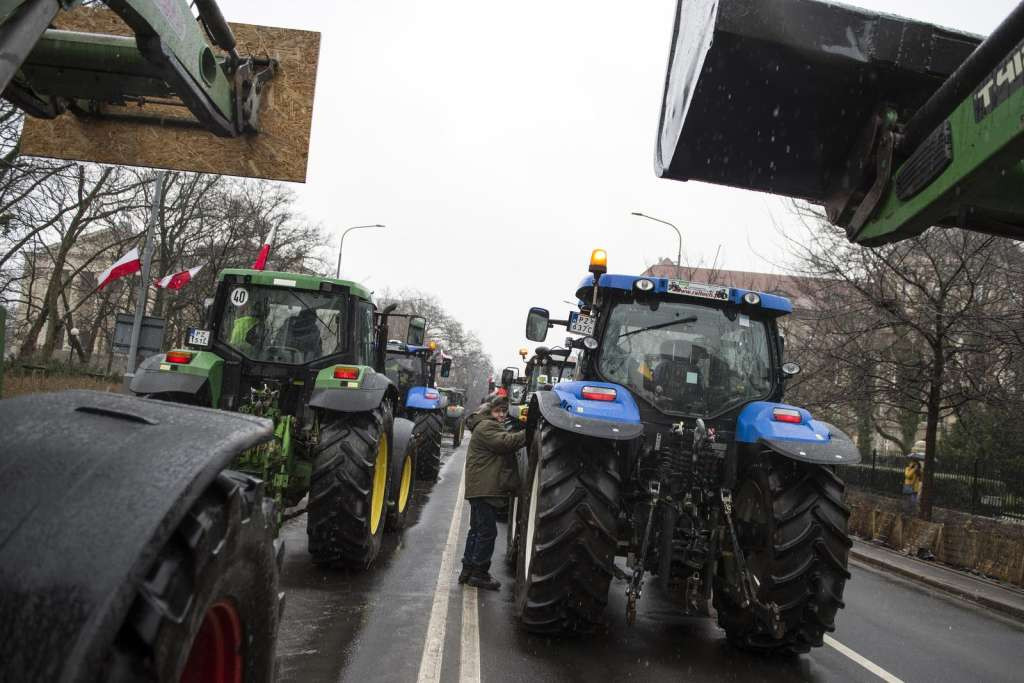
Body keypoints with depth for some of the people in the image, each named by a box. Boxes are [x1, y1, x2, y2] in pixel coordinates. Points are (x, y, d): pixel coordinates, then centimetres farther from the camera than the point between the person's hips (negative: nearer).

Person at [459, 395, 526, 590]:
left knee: (477, 530, 15)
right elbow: (505, 442, -25)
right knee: (487, 531, -7)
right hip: (485, 489, -11)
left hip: (483, 488, 11)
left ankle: (468, 570, 22)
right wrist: (527, 434, -25)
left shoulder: (493, 427, 23)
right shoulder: (486, 426, -11)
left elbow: (507, 445, 16)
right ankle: (479, 573, -1)